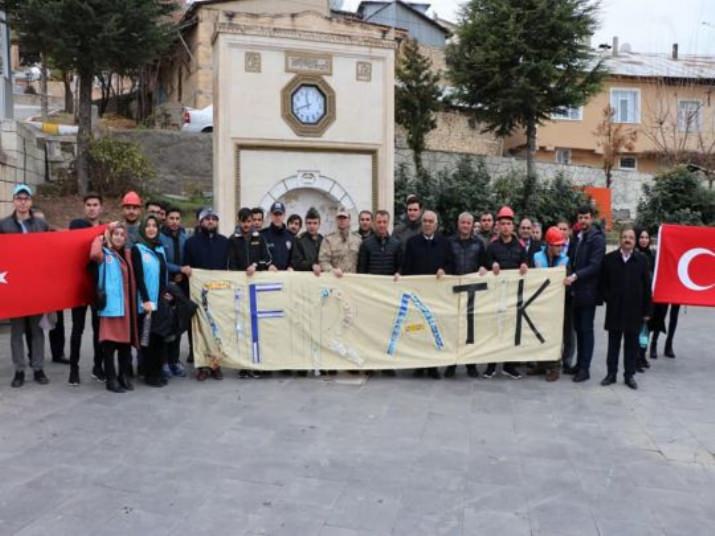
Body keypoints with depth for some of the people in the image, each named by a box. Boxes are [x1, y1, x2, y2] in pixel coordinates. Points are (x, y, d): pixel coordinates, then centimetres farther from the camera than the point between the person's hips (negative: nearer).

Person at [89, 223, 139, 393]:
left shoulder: (127, 254, 16)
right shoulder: (105, 254, -1)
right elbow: (94, 254, -26)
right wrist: (102, 236, -11)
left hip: (126, 304, 5)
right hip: (110, 304, -5)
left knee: (126, 340, 10)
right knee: (109, 342, -4)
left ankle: (124, 376, 21)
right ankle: (111, 379, 5)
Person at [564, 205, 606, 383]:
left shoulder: (597, 239, -9)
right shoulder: (577, 237, 14)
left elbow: (595, 265, -17)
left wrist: (575, 276, -25)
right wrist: (570, 277, 0)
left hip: (588, 291, -7)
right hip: (576, 290, 7)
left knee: (586, 329, -2)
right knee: (578, 328, 12)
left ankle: (585, 368, 4)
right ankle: (579, 364, 21)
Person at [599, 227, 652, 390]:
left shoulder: (642, 260, 1)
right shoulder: (609, 258, 1)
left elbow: (647, 287, 1)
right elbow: (602, 282, 7)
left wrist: (647, 310, -1)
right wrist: (608, 298, -3)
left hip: (634, 310, 0)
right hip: (614, 309, 0)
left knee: (632, 344, 7)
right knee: (613, 343, 8)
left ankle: (629, 375, 17)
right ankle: (611, 373, 17)